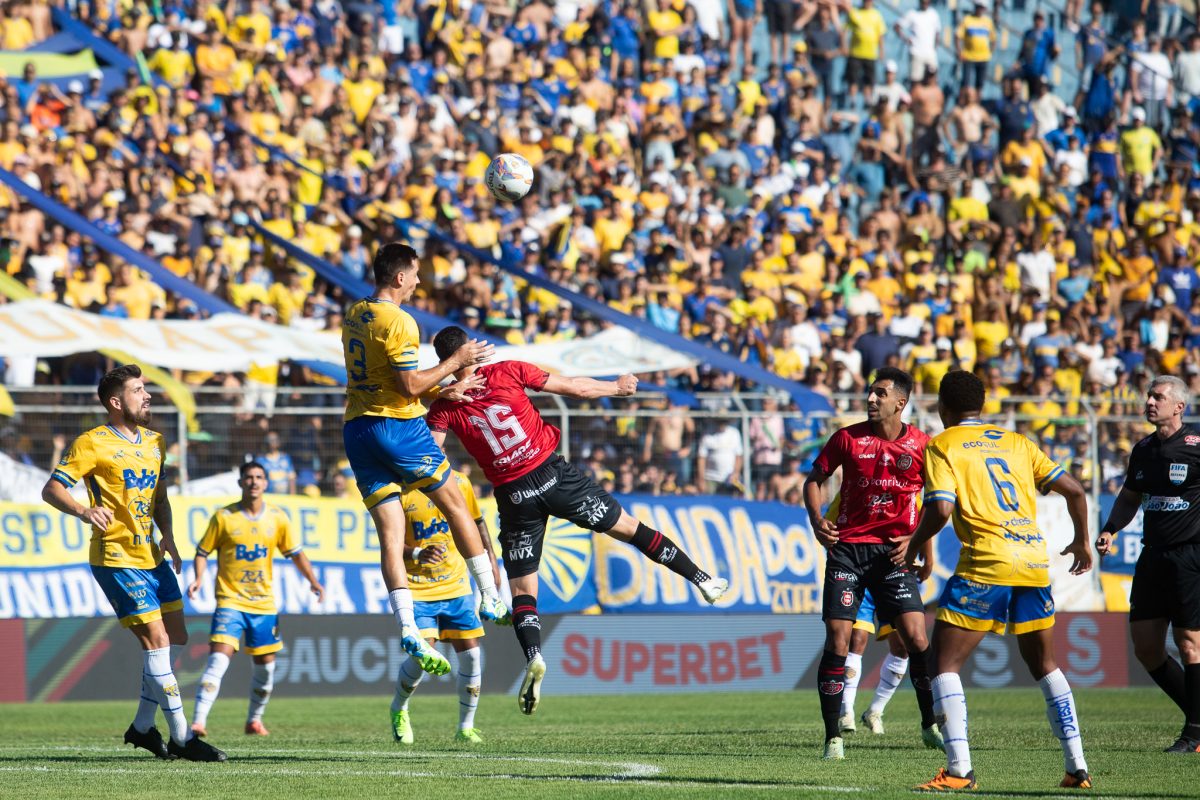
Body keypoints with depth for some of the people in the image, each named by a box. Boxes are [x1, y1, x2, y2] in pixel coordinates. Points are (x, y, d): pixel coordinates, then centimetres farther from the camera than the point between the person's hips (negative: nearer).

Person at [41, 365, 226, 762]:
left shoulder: (154, 442, 13)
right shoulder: (93, 443, -10)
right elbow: (51, 490, -14)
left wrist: (167, 536, 5)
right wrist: (83, 511, -34)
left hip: (152, 556, 8)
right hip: (117, 559, -8)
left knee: (175, 637, 10)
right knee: (156, 641, -12)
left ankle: (143, 726, 25)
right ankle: (182, 739, -9)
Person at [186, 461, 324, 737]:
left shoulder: (277, 517, 3)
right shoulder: (224, 517, -5)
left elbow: (295, 553, 12)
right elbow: (203, 551, 0)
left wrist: (313, 580, 1)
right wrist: (199, 578, -16)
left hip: (264, 602, 4)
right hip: (230, 599, -4)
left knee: (265, 662, 9)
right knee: (219, 656, -19)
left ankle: (255, 719, 29)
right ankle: (199, 721, -25)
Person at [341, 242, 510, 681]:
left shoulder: (354, 316, 12)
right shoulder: (397, 322, -15)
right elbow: (410, 386, -17)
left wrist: (443, 387, 21)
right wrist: (456, 360, -7)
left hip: (357, 427, 7)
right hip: (398, 426, -7)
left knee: (390, 533, 0)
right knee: (455, 505, 11)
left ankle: (409, 630, -11)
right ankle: (492, 601, 17)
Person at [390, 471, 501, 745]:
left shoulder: (459, 483, 1)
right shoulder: (401, 491, -10)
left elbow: (476, 522, 17)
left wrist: (490, 558, 16)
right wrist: (418, 554, -30)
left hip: (456, 586, 4)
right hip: (418, 588, -4)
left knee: (471, 654, -2)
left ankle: (465, 728, 13)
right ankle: (399, 709, 15)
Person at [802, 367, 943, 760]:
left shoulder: (920, 445, 0)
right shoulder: (848, 438, -1)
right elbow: (814, 479, 8)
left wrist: (923, 550, 2)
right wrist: (816, 520, -9)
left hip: (894, 551, 0)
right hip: (848, 547, 0)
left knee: (916, 637, -9)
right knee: (837, 641, -8)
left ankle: (930, 725, 10)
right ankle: (833, 736, 0)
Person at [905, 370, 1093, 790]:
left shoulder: (942, 446, 3)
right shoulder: (1015, 442, 18)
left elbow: (940, 508, -11)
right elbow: (1074, 490, 14)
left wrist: (913, 547, 6)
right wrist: (1082, 541, 29)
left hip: (986, 565, -5)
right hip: (1035, 560, 6)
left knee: (944, 662, 1)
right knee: (1044, 665, 19)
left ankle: (959, 768, -11)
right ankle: (1077, 766, 14)